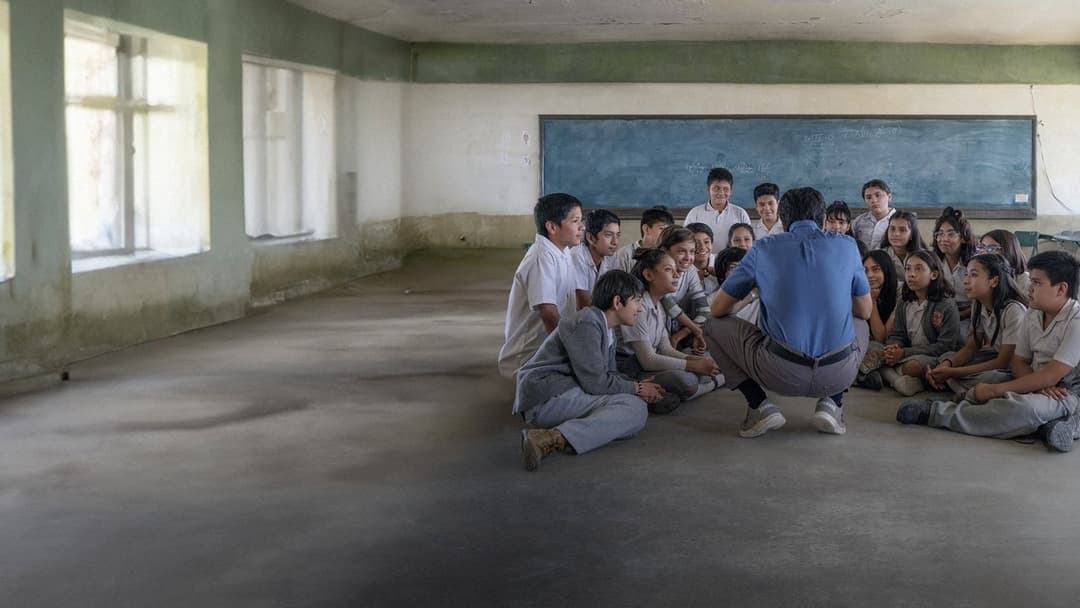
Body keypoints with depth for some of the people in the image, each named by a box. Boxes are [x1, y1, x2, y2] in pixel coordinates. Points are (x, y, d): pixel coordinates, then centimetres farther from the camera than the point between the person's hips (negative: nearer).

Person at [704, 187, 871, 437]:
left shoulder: (764, 249, 7)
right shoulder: (846, 245, 10)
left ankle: (759, 405, 4)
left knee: (713, 327, 21)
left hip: (781, 373, -2)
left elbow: (718, 309, 15)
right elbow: (865, 311, 22)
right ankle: (831, 402, 12)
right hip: (839, 375, 2)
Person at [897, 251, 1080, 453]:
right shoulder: (1033, 314, 8)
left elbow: (1050, 376, -21)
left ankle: (935, 413, -32)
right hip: (1037, 386, 8)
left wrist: (995, 390, -19)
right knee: (977, 391, -16)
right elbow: (1019, 362, 7)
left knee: (1024, 408, -39)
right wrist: (1039, 386, -17)